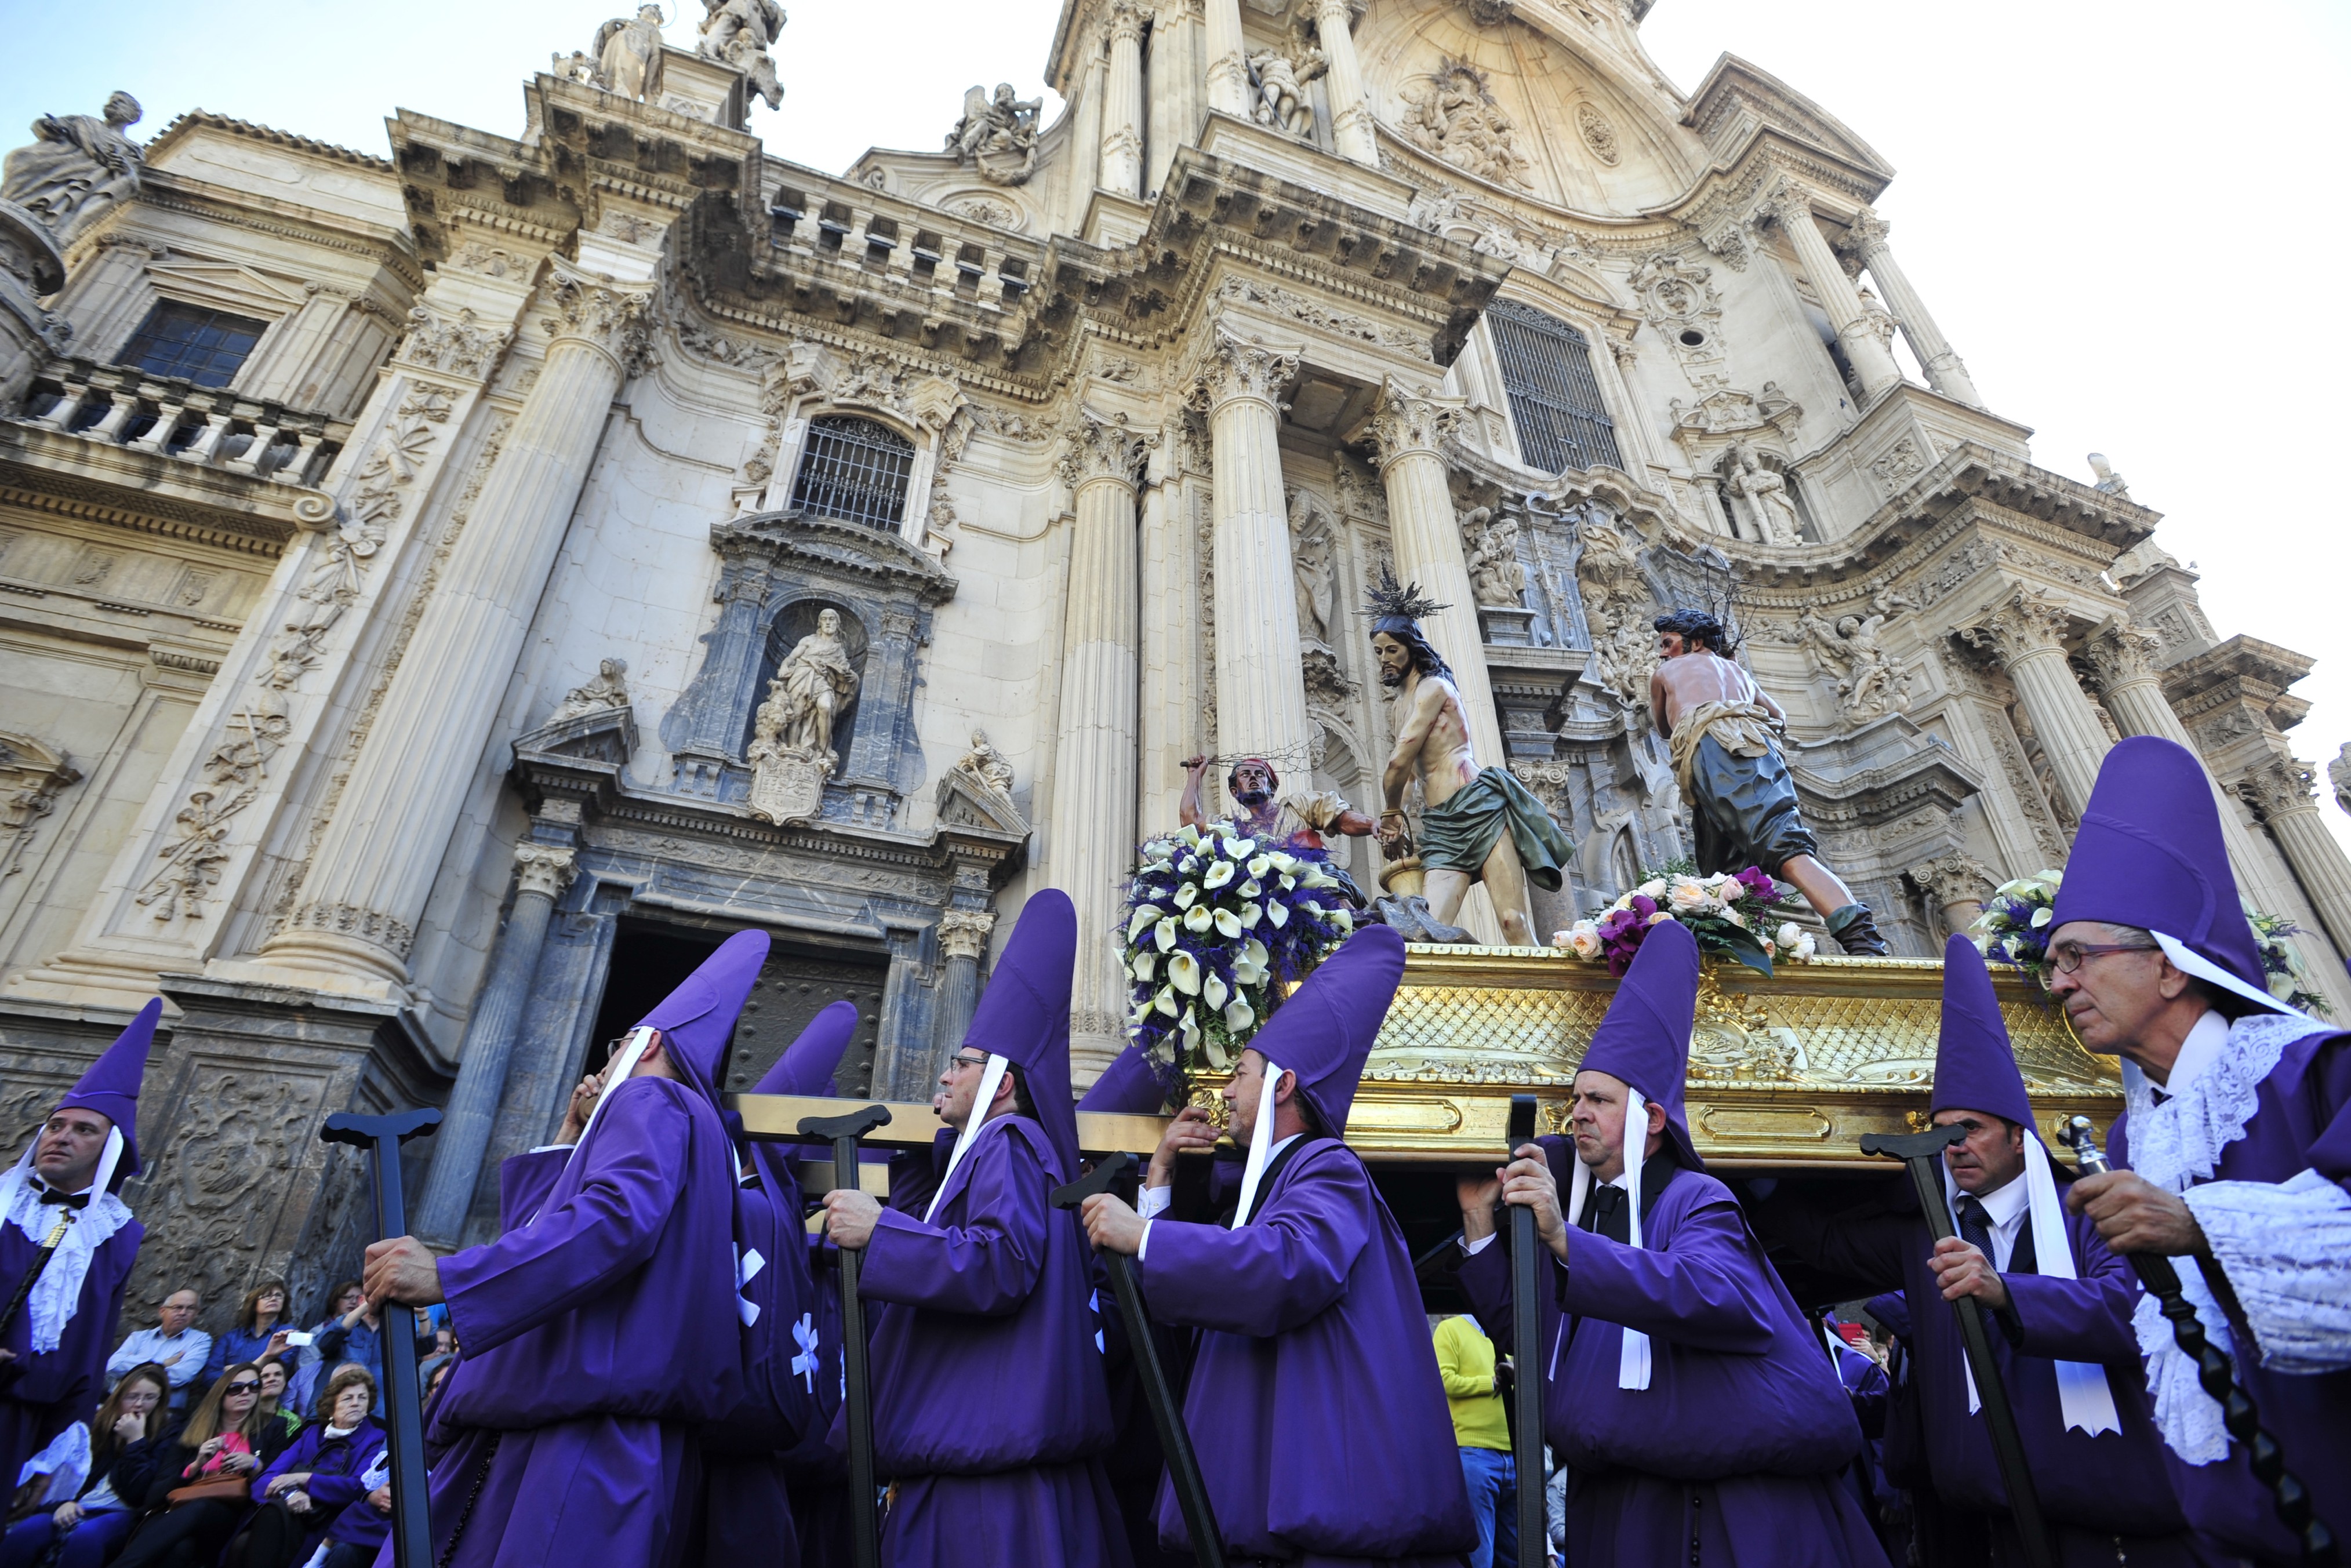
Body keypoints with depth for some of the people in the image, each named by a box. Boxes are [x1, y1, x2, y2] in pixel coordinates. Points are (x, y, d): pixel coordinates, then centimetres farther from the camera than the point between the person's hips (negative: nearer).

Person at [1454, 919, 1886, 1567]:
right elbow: (1515, 1322, 5)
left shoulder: (1695, 1199, -11)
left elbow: (1713, 1294, -33)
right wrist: (1480, 1223, -8)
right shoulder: (1579, 1206, 10)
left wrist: (1565, 1240, -41)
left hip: (1737, 1496, -6)